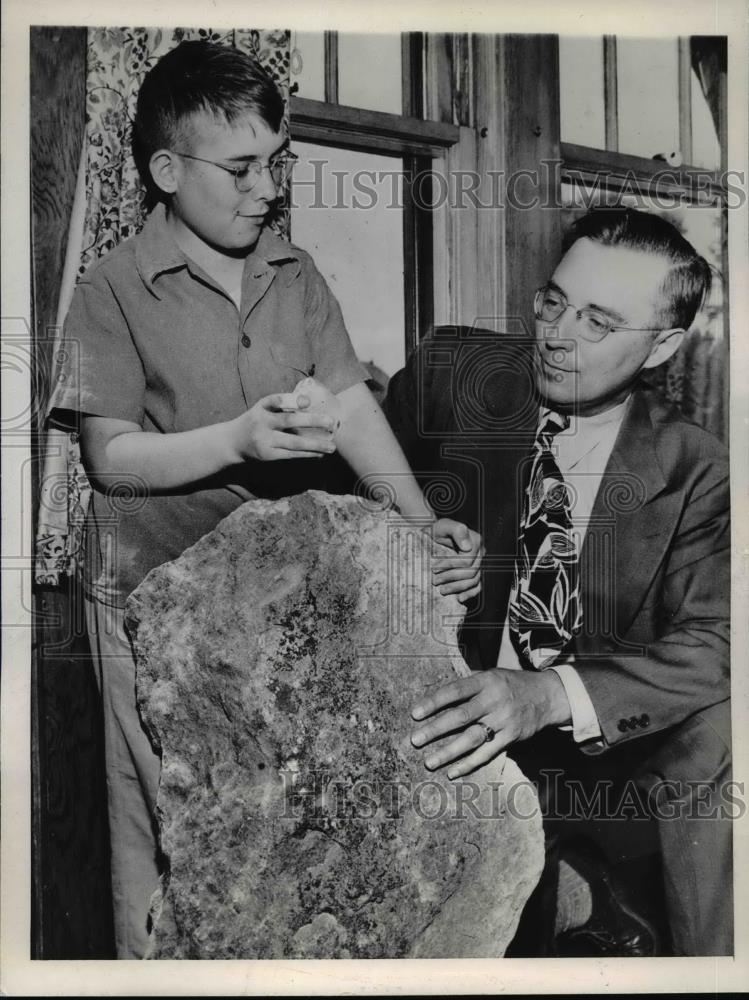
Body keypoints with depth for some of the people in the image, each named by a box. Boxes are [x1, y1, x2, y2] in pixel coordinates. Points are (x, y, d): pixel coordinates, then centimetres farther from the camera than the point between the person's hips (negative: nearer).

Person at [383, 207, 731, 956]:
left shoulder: (694, 472, -8)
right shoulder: (449, 371, -9)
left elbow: (710, 644, -17)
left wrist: (548, 695, -33)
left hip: (614, 738, 2)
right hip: (456, 712, -1)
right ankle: (574, 894, 16)